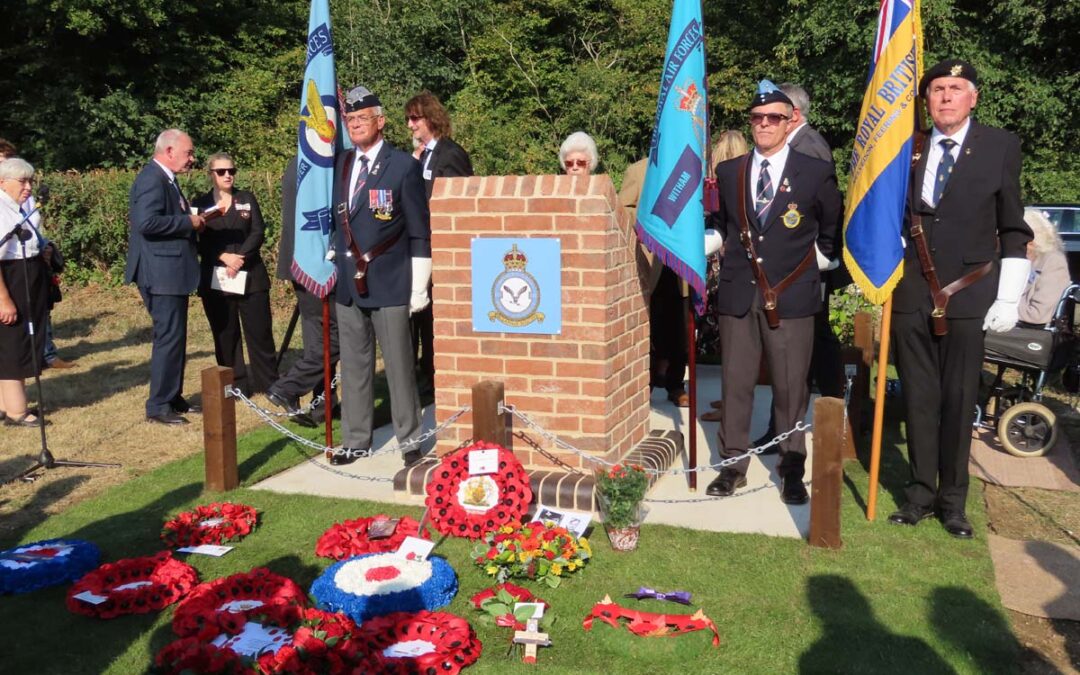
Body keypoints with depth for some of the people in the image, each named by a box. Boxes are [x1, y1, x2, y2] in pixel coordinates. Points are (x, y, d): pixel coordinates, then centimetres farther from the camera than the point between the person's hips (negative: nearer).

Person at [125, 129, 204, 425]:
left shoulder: (165, 179, 17)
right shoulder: (151, 179, -15)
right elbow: (147, 222, -27)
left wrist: (193, 221, 7)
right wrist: (189, 222, -18)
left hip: (172, 272, 11)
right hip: (161, 273, -11)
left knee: (175, 337, 15)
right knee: (169, 337, -7)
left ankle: (173, 397, 24)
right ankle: (158, 406, 0)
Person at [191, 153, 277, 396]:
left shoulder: (247, 198, 10)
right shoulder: (200, 203, 8)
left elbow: (258, 233, 0)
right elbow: (199, 242, 0)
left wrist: (240, 257, -14)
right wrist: (225, 257, -15)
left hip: (251, 276, 0)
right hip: (215, 280, 0)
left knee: (259, 331, -1)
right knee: (225, 335, 3)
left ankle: (269, 383, 7)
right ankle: (235, 386, 11)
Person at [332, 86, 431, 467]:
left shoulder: (403, 166, -4)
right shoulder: (341, 165, 13)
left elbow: (420, 233, -5)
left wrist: (419, 287, -8)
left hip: (389, 284, -6)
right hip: (348, 282, 6)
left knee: (398, 365, -1)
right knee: (353, 364, 11)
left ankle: (410, 441, 11)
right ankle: (356, 440, 22)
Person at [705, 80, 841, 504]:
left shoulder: (816, 173, 1)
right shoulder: (728, 171, 9)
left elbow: (833, 229, 14)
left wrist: (817, 261, 13)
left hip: (791, 295, -2)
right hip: (738, 293, 2)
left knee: (791, 386, 3)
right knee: (735, 382, 6)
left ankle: (792, 470, 17)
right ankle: (732, 465, 18)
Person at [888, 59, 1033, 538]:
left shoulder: (1000, 146, 2)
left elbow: (1013, 229, 3)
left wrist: (1008, 298, -3)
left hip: (967, 295, -2)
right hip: (911, 294, 2)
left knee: (959, 400, 3)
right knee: (919, 398, 7)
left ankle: (953, 500, 16)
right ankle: (922, 492, 19)